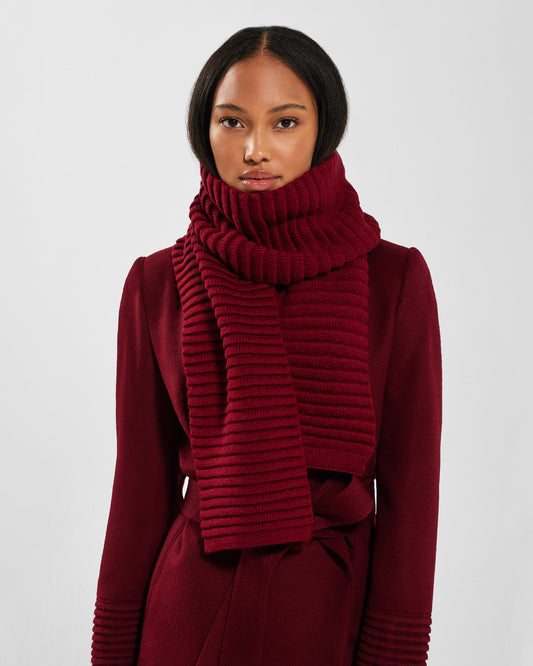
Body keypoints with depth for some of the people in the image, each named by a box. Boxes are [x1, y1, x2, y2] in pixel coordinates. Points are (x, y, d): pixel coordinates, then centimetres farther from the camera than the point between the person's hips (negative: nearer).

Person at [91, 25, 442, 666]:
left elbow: (409, 482, -6)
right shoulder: (156, 283, -4)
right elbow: (144, 480, 0)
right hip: (192, 609, 1)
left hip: (338, 608, 0)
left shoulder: (395, 277, -7)